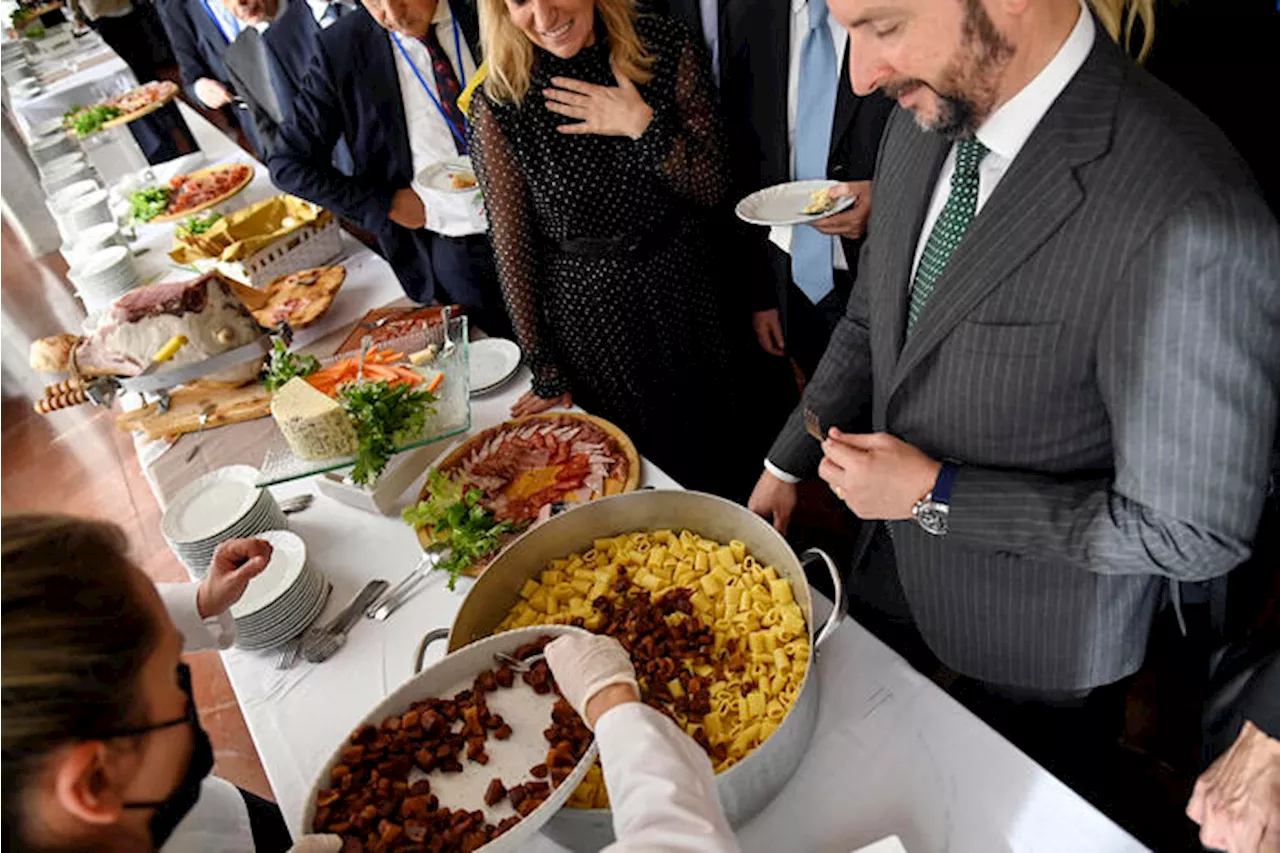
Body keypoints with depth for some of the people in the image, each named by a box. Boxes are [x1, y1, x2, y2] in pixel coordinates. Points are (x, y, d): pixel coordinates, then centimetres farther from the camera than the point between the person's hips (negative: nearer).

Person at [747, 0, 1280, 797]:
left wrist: (934, 496, -24)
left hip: (1039, 661, -5)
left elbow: (1191, 531, -25)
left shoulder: (1192, 221, -34)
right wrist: (789, 465, 5)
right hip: (901, 578, 6)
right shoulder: (926, 120, -9)